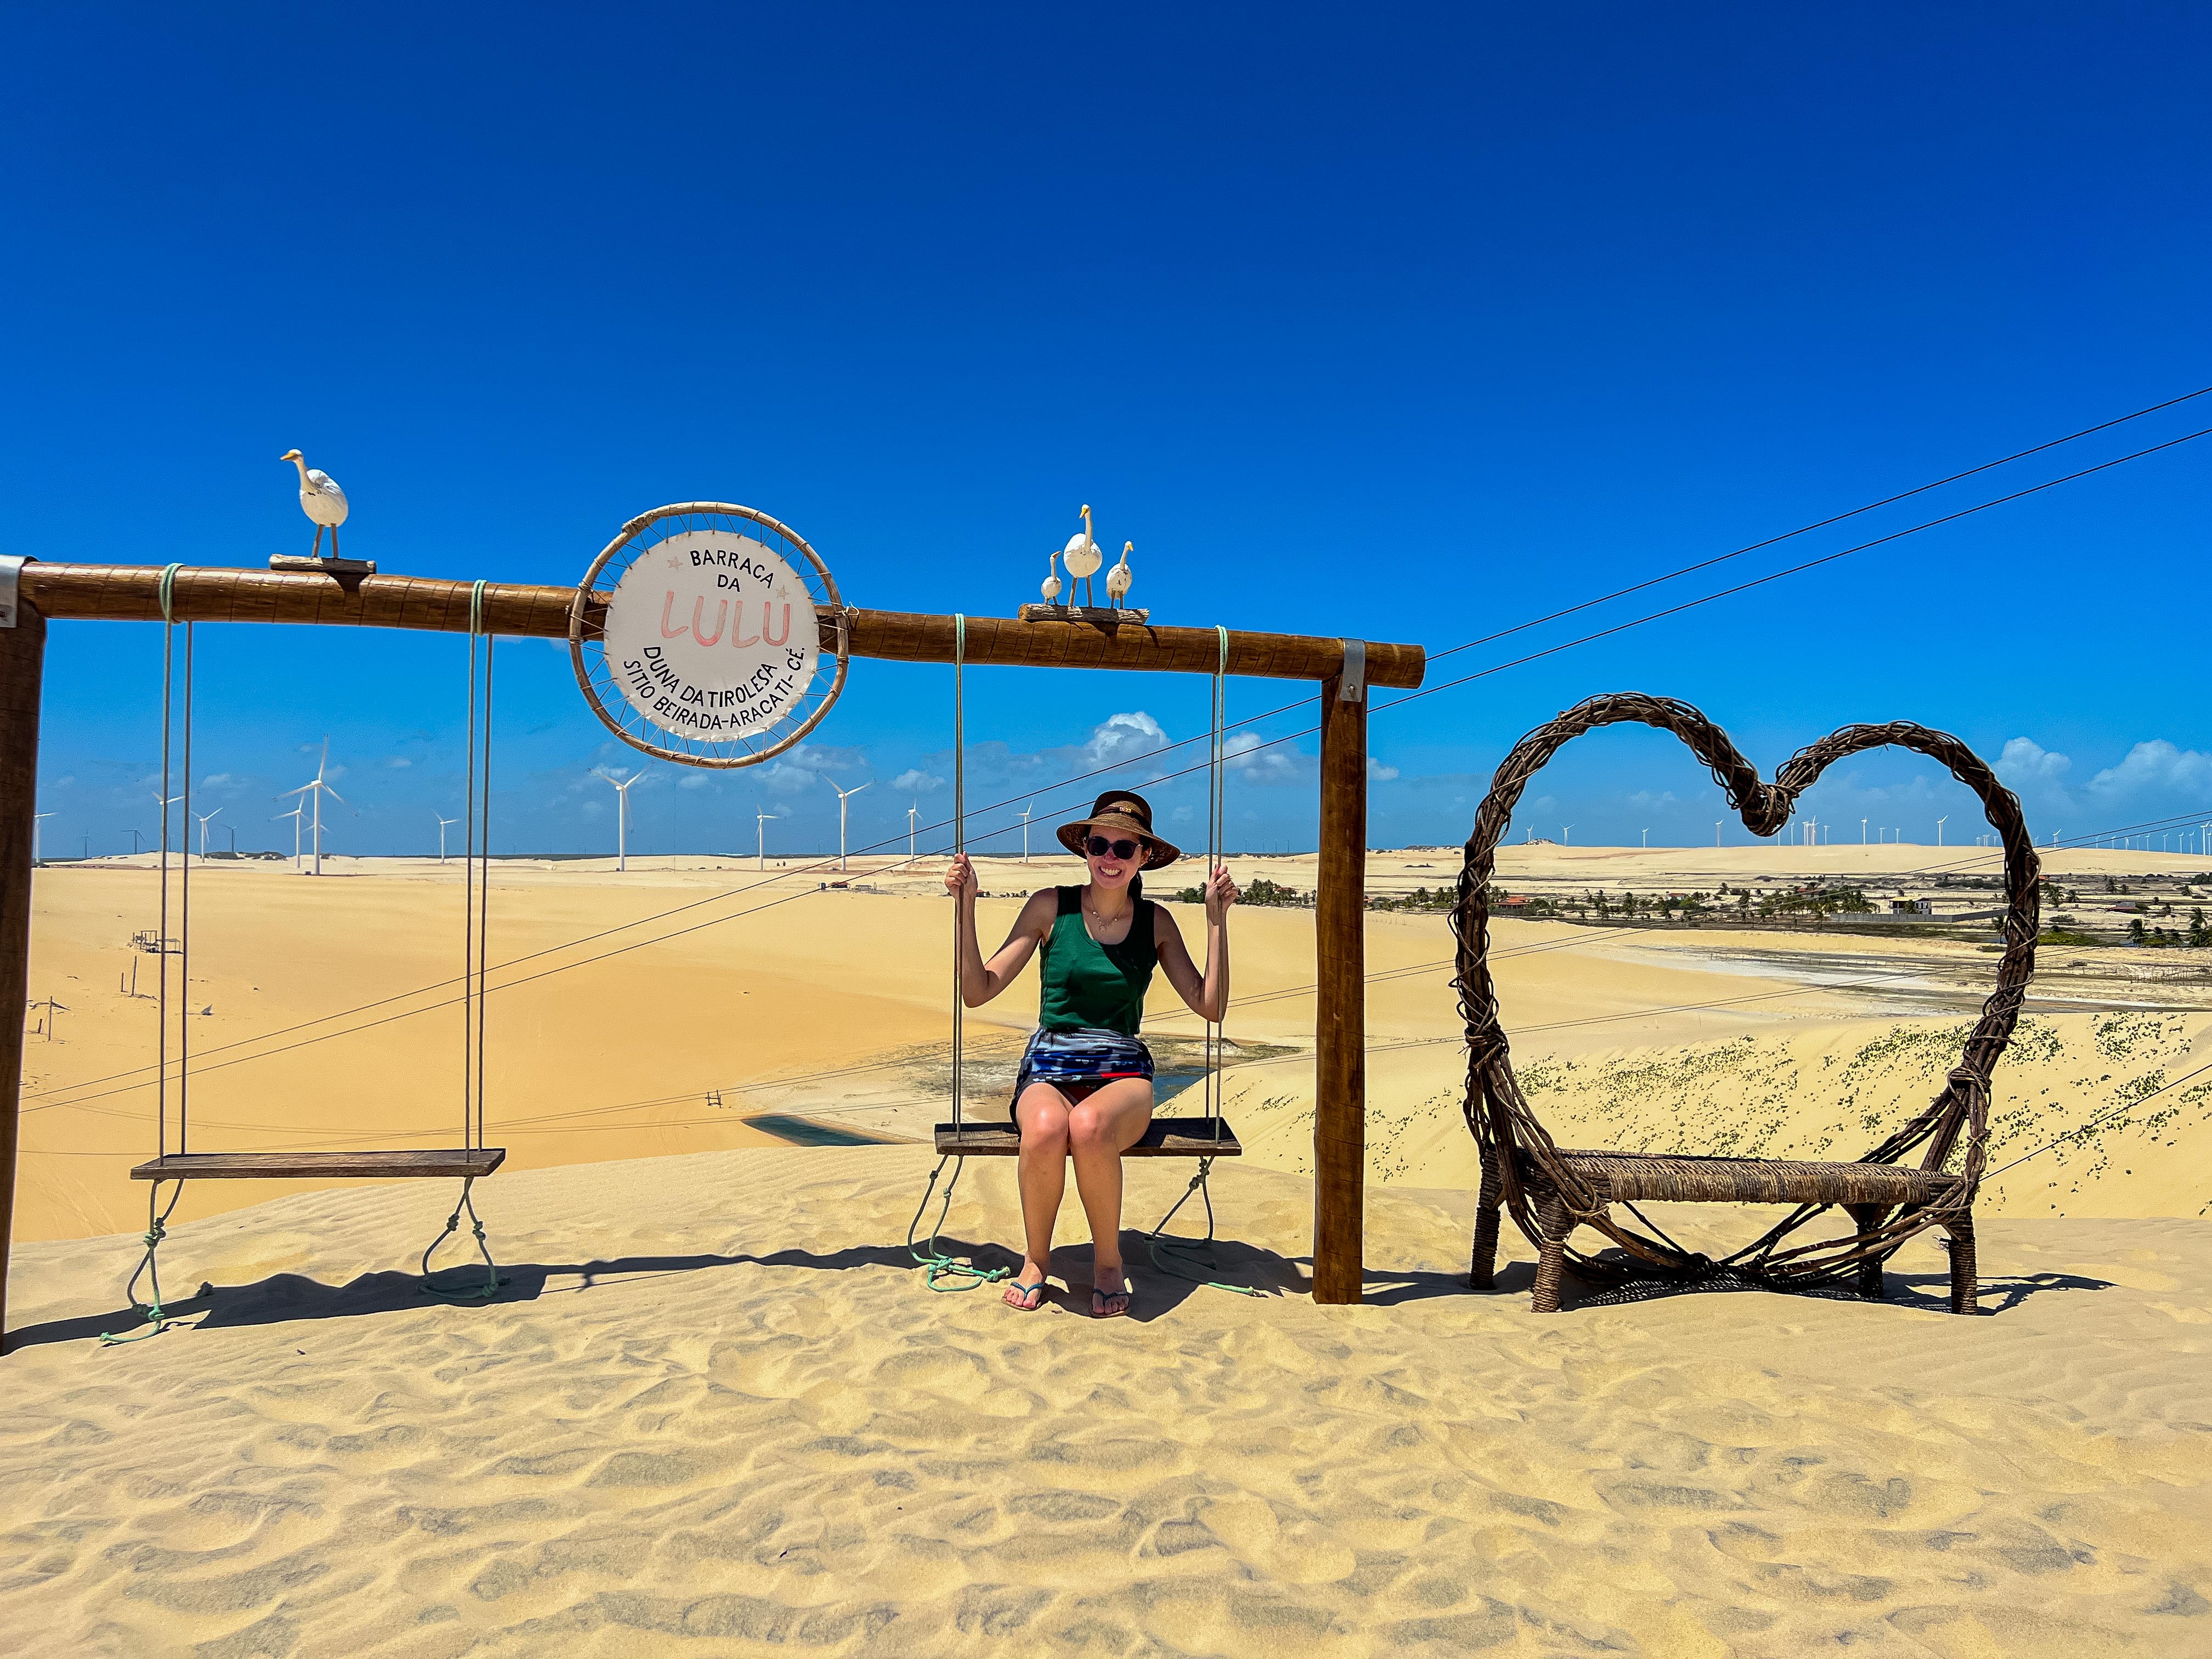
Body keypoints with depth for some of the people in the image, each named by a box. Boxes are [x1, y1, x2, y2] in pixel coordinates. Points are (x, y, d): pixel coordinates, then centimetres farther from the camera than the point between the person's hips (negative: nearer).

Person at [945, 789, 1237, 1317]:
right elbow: (978, 991, -1)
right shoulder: (1050, 907, 3)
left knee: (1088, 1125, -37)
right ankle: (1035, 1259, -7)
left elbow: (1210, 1006, 2)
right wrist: (966, 907, -8)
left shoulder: (1155, 922, 8)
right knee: (1046, 1128, -37)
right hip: (1048, 1070, 0)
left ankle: (1109, 1260, -9)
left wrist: (1217, 919, -2)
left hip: (1122, 1075, 0)